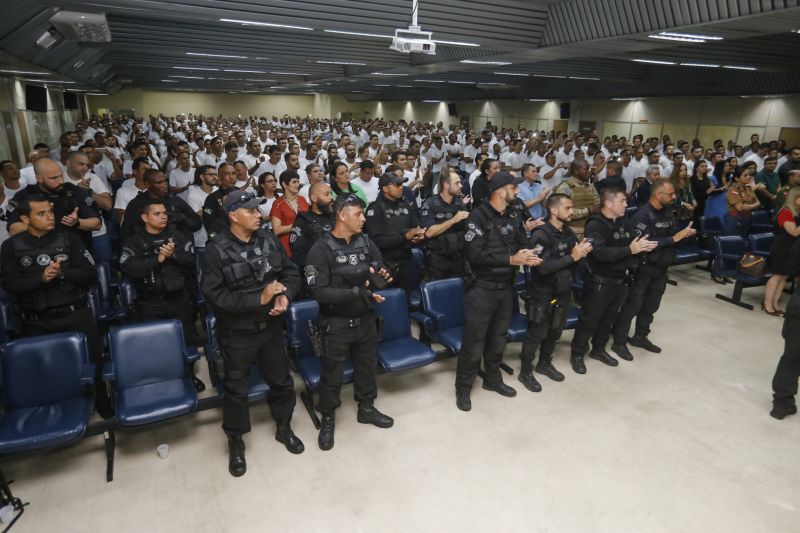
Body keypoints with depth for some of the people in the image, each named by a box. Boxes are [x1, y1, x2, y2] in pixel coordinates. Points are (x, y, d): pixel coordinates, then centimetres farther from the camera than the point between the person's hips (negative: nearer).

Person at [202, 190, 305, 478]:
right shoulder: (216, 250, -16)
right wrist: (259, 299, -26)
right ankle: (235, 442, 33)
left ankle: (284, 428, 41)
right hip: (237, 333, -4)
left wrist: (285, 295, -19)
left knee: (282, 380, 17)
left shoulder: (269, 239, -4)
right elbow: (215, 296, -21)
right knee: (236, 389, 11)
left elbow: (291, 272, 2)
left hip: (270, 326, 4)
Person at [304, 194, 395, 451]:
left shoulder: (365, 242, -1)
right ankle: (328, 419, 32)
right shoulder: (321, 249, -16)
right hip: (337, 324, -5)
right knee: (332, 374, 10)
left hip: (366, 320, 5)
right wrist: (357, 293, -29)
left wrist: (382, 276, -16)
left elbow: (380, 270, 9)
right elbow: (318, 291, -24)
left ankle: (366, 408, 43)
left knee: (367, 366, 21)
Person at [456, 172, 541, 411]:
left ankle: (493, 379, 37)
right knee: (474, 341, 1)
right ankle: (463, 388, 16)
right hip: (481, 288, -7)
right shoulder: (478, 217, -17)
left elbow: (519, 242, 14)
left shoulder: (510, 217, 7)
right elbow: (475, 254, -26)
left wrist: (526, 253, -10)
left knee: (498, 337, 19)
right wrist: (510, 260, -24)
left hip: (505, 287, 7)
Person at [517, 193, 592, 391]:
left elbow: (575, 260, 12)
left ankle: (544, 364, 39)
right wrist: (572, 257, -25)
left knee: (555, 331, 20)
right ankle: (525, 372, 18)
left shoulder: (569, 232, 3)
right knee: (536, 334, 3)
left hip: (563, 292, 7)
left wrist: (583, 253, -10)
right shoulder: (541, 235, -20)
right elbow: (544, 266, -29)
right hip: (543, 294, -7)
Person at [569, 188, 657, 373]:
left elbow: (633, 244, 12)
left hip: (620, 280, 7)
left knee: (609, 318, 19)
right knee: (589, 320, 3)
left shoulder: (625, 222, 4)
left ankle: (598, 349, 36)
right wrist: (629, 250, -30)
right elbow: (601, 253, -32)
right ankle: (577, 354, 18)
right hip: (599, 281, -7)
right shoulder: (595, 225, -19)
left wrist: (643, 246, -10)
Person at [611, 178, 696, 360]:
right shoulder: (642, 215, -20)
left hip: (661, 268, 8)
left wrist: (684, 234, -8)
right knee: (631, 307, 0)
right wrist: (674, 238, -27)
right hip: (643, 269, -8)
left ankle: (640, 337, 34)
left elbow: (673, 234, 14)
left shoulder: (668, 212, 5)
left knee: (650, 306, 18)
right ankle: (619, 343, 10)